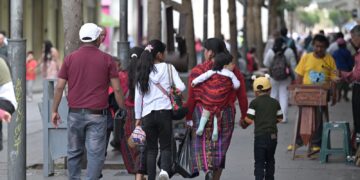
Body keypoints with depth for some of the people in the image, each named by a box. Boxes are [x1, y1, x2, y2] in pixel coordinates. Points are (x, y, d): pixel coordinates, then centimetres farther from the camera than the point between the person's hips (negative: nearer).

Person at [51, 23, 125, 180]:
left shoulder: (70, 58, 4)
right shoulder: (106, 59, -1)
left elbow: (59, 87, 2)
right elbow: (117, 89, -2)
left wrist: (54, 111, 10)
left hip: (75, 113, 2)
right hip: (97, 114, -2)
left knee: (74, 152, 14)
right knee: (95, 153, -2)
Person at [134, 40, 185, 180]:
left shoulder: (142, 71, 7)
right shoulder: (168, 68, 1)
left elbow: (138, 97, 6)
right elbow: (181, 87, -6)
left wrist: (138, 117, 13)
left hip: (147, 114, 2)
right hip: (164, 112, -2)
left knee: (151, 149, 11)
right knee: (166, 146, 4)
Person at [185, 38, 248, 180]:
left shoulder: (197, 71, -5)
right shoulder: (234, 72, 2)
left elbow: (191, 99, -4)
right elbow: (242, 97, 6)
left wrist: (188, 118, 8)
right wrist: (243, 117, 19)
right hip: (226, 115, 2)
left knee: (204, 147, 3)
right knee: (220, 150, 13)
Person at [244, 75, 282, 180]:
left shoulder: (254, 103, -5)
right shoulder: (275, 102, 6)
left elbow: (249, 120, -9)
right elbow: (280, 119, 11)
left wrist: (245, 119, 12)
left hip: (260, 136, -4)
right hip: (273, 135, 4)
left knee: (259, 162, -2)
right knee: (270, 160, 19)